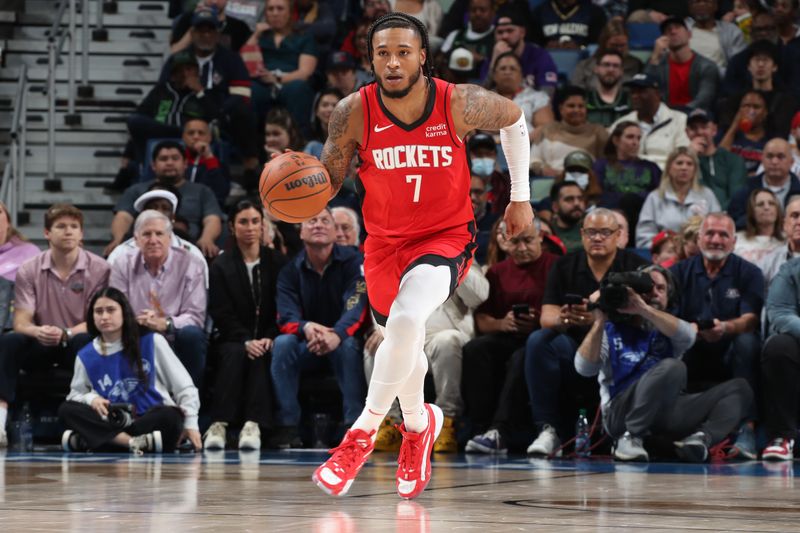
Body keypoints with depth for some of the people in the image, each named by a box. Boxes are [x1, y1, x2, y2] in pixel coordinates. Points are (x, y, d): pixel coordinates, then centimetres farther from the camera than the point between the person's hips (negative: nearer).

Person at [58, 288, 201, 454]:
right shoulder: (86, 356, 9)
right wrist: (91, 398, -5)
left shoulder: (152, 342, 3)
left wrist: (190, 424, -2)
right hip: (112, 424, 2)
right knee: (66, 410, -22)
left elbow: (183, 385, 6)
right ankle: (134, 442, -38)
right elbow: (75, 394, 18)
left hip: (154, 420, -2)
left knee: (171, 416, -36)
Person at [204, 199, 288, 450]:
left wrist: (269, 339, -15)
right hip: (233, 339, 0)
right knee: (235, 353, -34)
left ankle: (253, 425, -44)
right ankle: (219, 424, -41)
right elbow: (221, 314, -4)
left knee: (261, 357, -33)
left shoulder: (278, 263, 7)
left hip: (267, 340, 0)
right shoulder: (221, 267, 5)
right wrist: (246, 341, -19)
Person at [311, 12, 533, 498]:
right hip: (384, 240, 3)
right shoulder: (354, 113, -16)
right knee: (403, 344, 20)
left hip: (446, 235, -3)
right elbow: (328, 180, -5)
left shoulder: (459, 103, -19)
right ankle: (419, 425, 52)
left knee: (406, 320, -31)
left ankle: (361, 436, -20)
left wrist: (521, 196, 7)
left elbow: (514, 118, 3)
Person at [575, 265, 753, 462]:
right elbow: (585, 368, 1)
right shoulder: (612, 330, 18)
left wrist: (644, 309, -12)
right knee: (672, 367, -31)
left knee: (739, 388, -6)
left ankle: (702, 437, -32)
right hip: (621, 414, -5)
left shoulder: (668, 332, 26)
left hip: (667, 414, 5)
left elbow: (687, 336, -1)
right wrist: (599, 322, -7)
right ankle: (630, 438, -29)